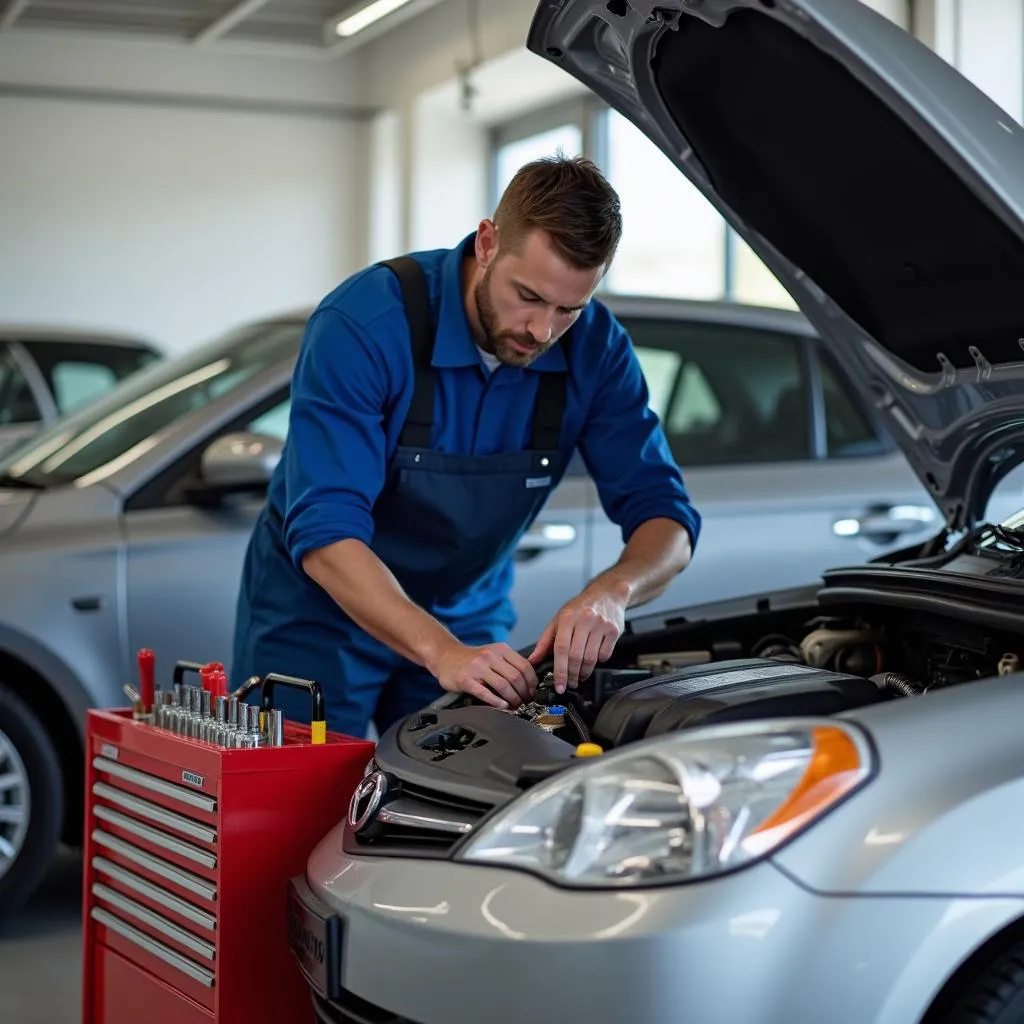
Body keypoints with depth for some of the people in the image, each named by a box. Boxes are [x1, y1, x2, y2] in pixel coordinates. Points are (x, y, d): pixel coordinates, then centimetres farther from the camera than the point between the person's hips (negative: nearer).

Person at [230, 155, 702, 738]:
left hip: (466, 619, 4)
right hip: (318, 621, -3)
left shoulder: (594, 346, -15)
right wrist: (441, 653, -47)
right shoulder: (364, 324, -28)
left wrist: (611, 593, -37)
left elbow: (665, 515, -14)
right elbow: (325, 534, -34)